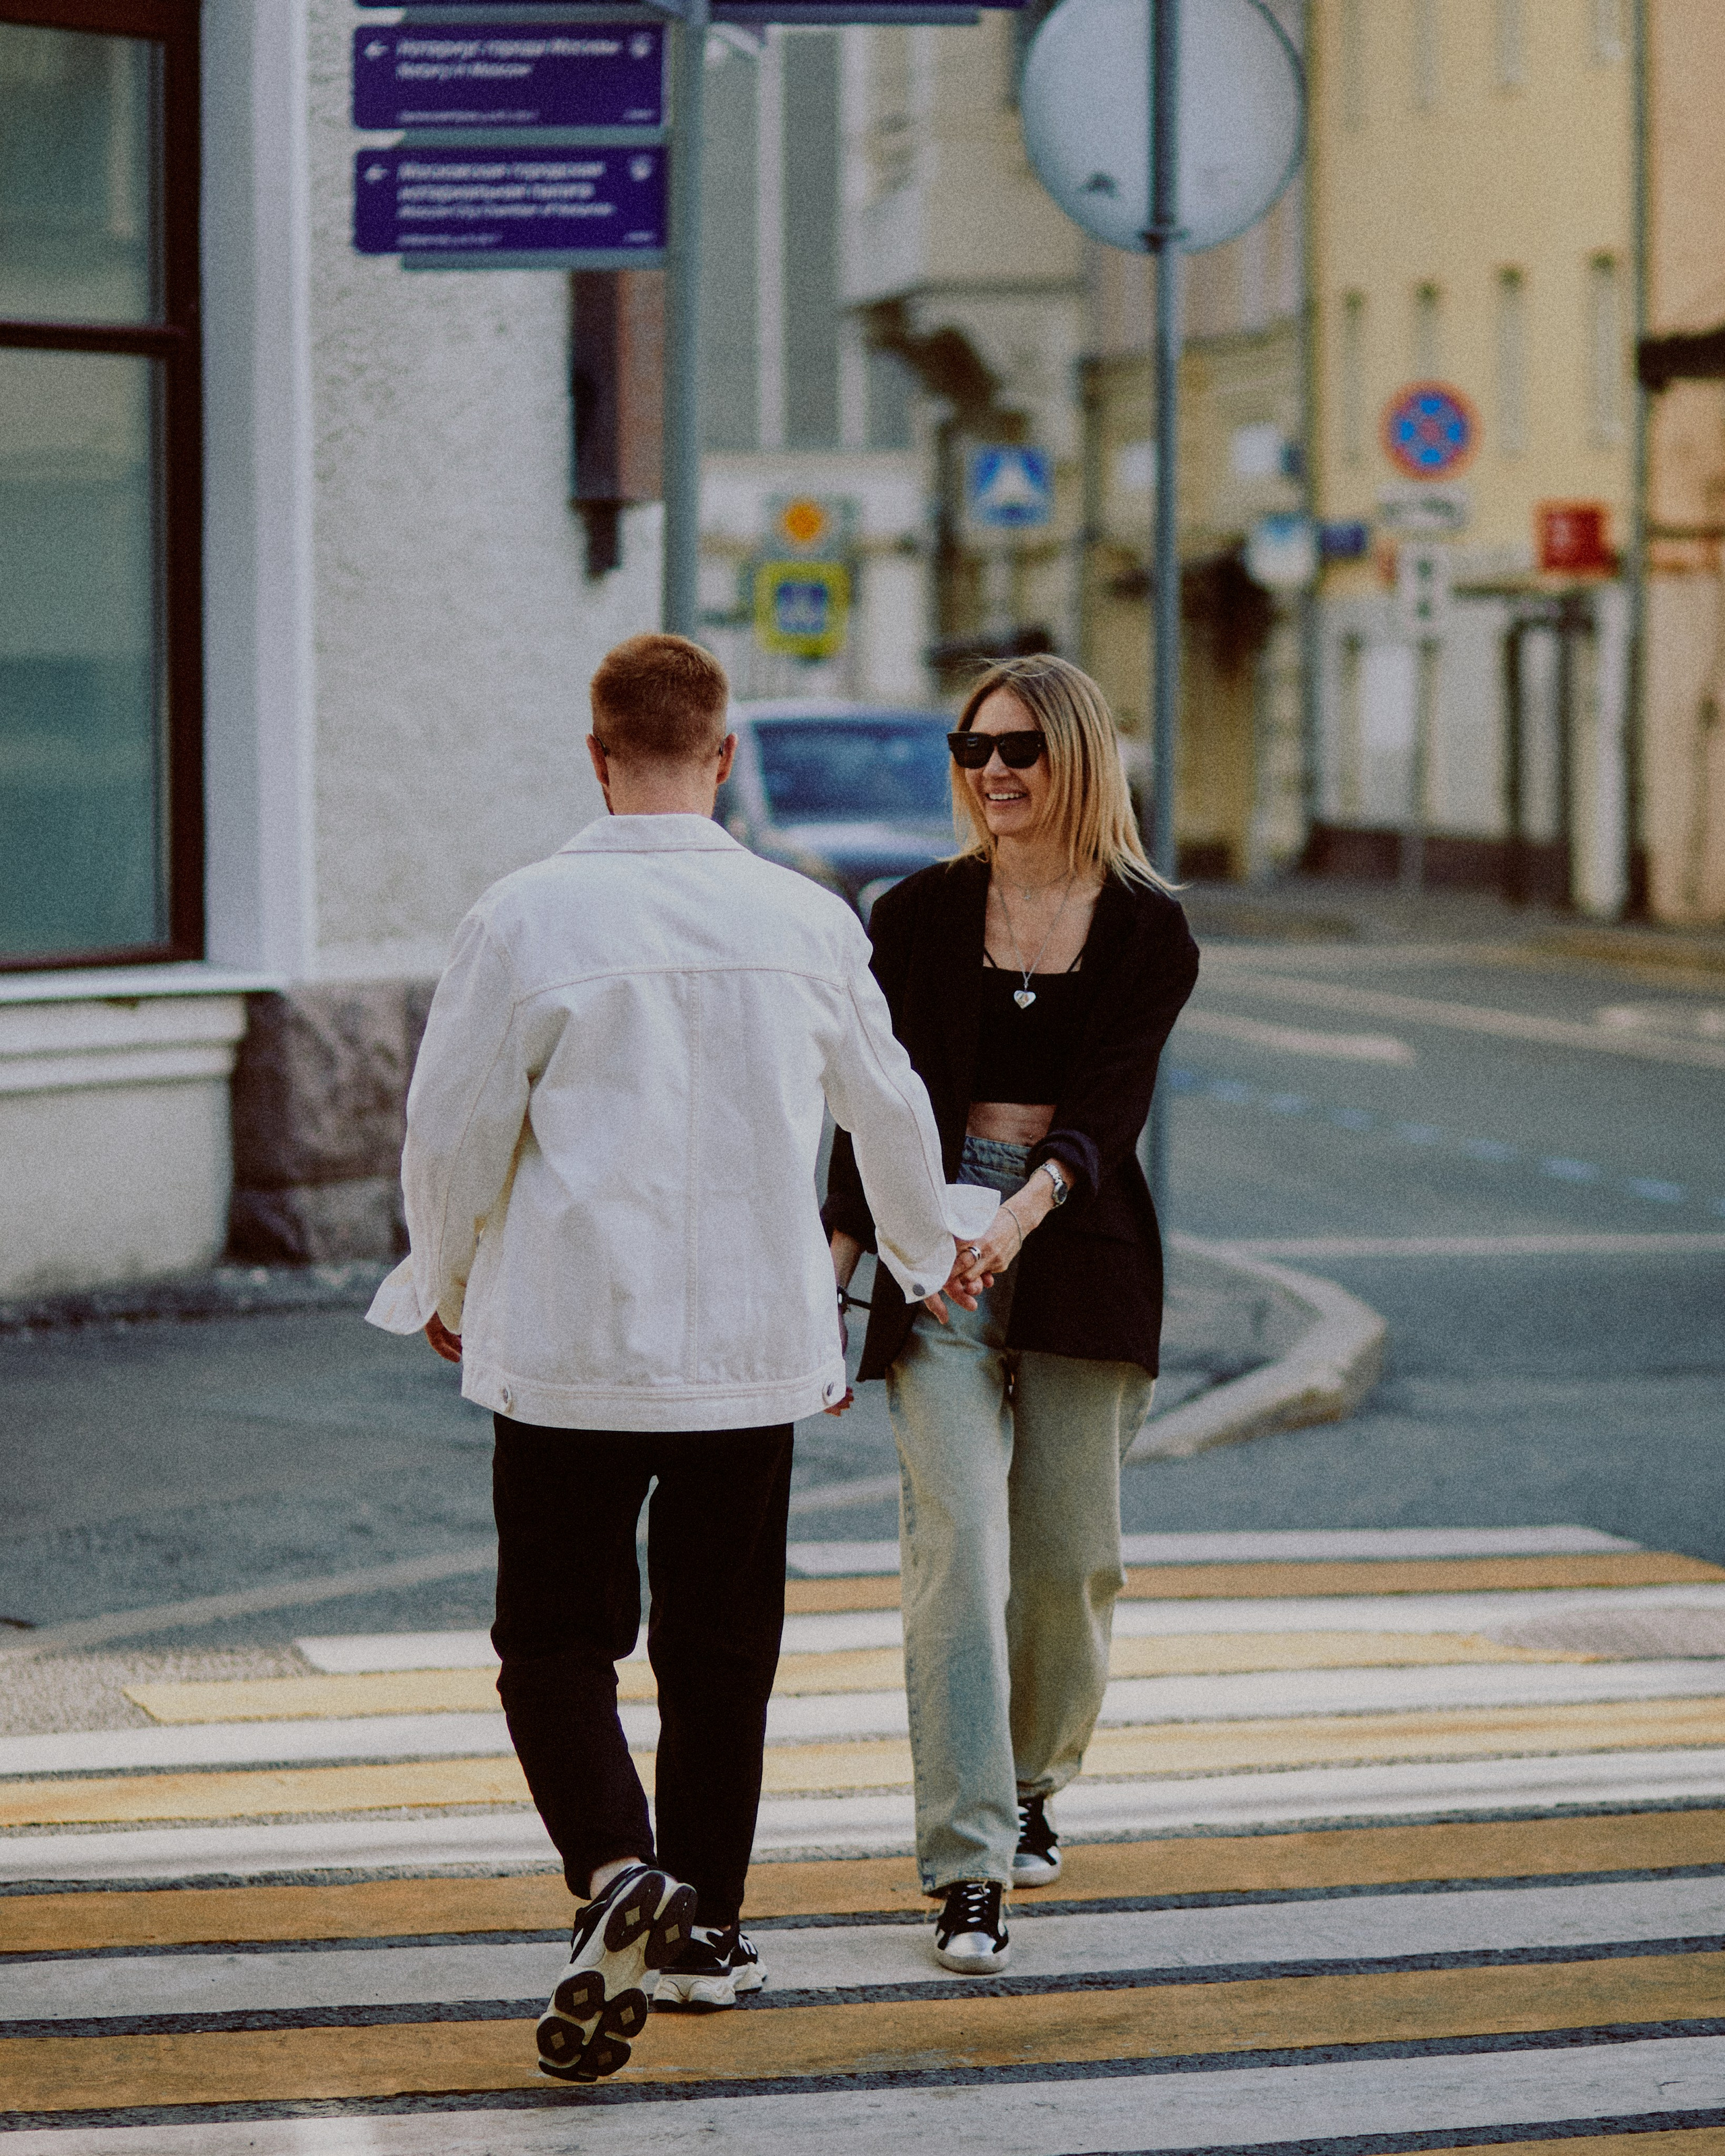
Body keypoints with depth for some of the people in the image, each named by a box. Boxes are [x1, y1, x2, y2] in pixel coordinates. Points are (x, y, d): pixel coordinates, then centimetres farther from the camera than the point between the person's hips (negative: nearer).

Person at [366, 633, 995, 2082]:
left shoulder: (527, 920, -10)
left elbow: (453, 1133, -6)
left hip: (567, 1349, -3)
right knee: (720, 1647, 14)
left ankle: (618, 1870, -18)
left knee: (555, 1639, 5)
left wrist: (443, 1285, 15)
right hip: (753, 1348, 3)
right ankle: (703, 1929, 22)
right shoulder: (809, 924, 0)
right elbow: (887, 1109, 16)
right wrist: (930, 1244, 36)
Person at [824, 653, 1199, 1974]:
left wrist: (1025, 1206, -28)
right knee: (957, 1543, -12)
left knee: (1069, 1554, 6)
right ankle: (968, 1875, -15)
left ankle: (1034, 1783, 34)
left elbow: (1107, 1110, -10)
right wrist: (834, 1274, -4)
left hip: (1080, 1245, 0)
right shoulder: (919, 919, 5)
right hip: (934, 1249, 0)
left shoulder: (1148, 932, 2)